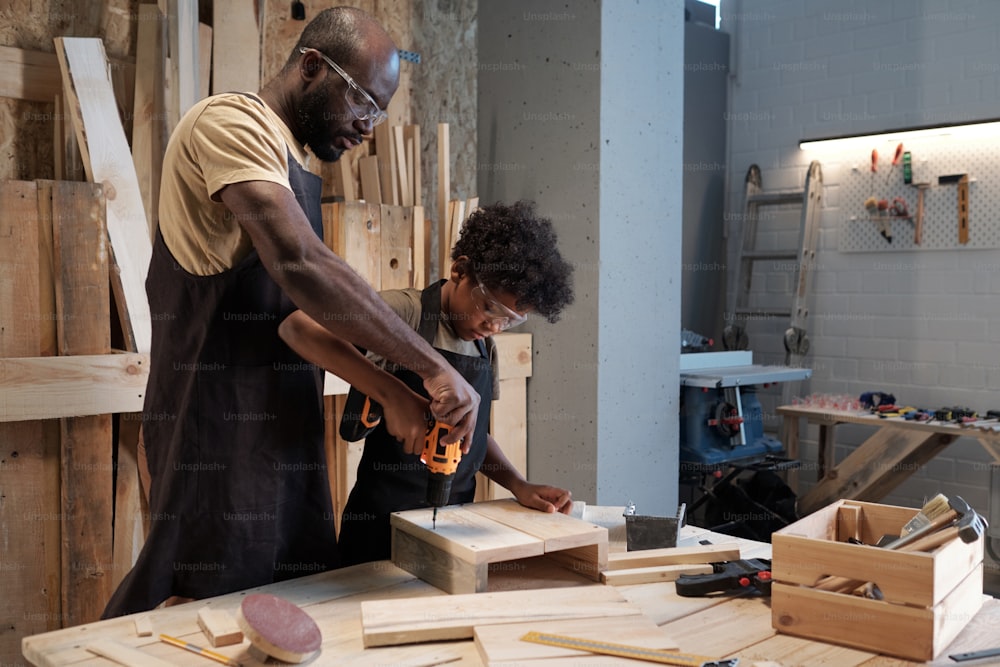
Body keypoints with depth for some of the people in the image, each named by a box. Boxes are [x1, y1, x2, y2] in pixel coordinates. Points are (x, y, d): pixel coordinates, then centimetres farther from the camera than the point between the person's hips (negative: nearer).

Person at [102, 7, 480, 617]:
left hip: (281, 432, 10)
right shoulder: (233, 121, -11)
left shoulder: (295, 164, 19)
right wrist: (433, 367, -26)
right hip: (220, 434, -9)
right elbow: (299, 264, -28)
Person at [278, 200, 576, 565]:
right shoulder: (405, 311, -15)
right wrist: (392, 393, -40)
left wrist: (520, 486, 1)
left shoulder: (486, 346, 8)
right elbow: (298, 326, -32)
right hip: (384, 522, -7)